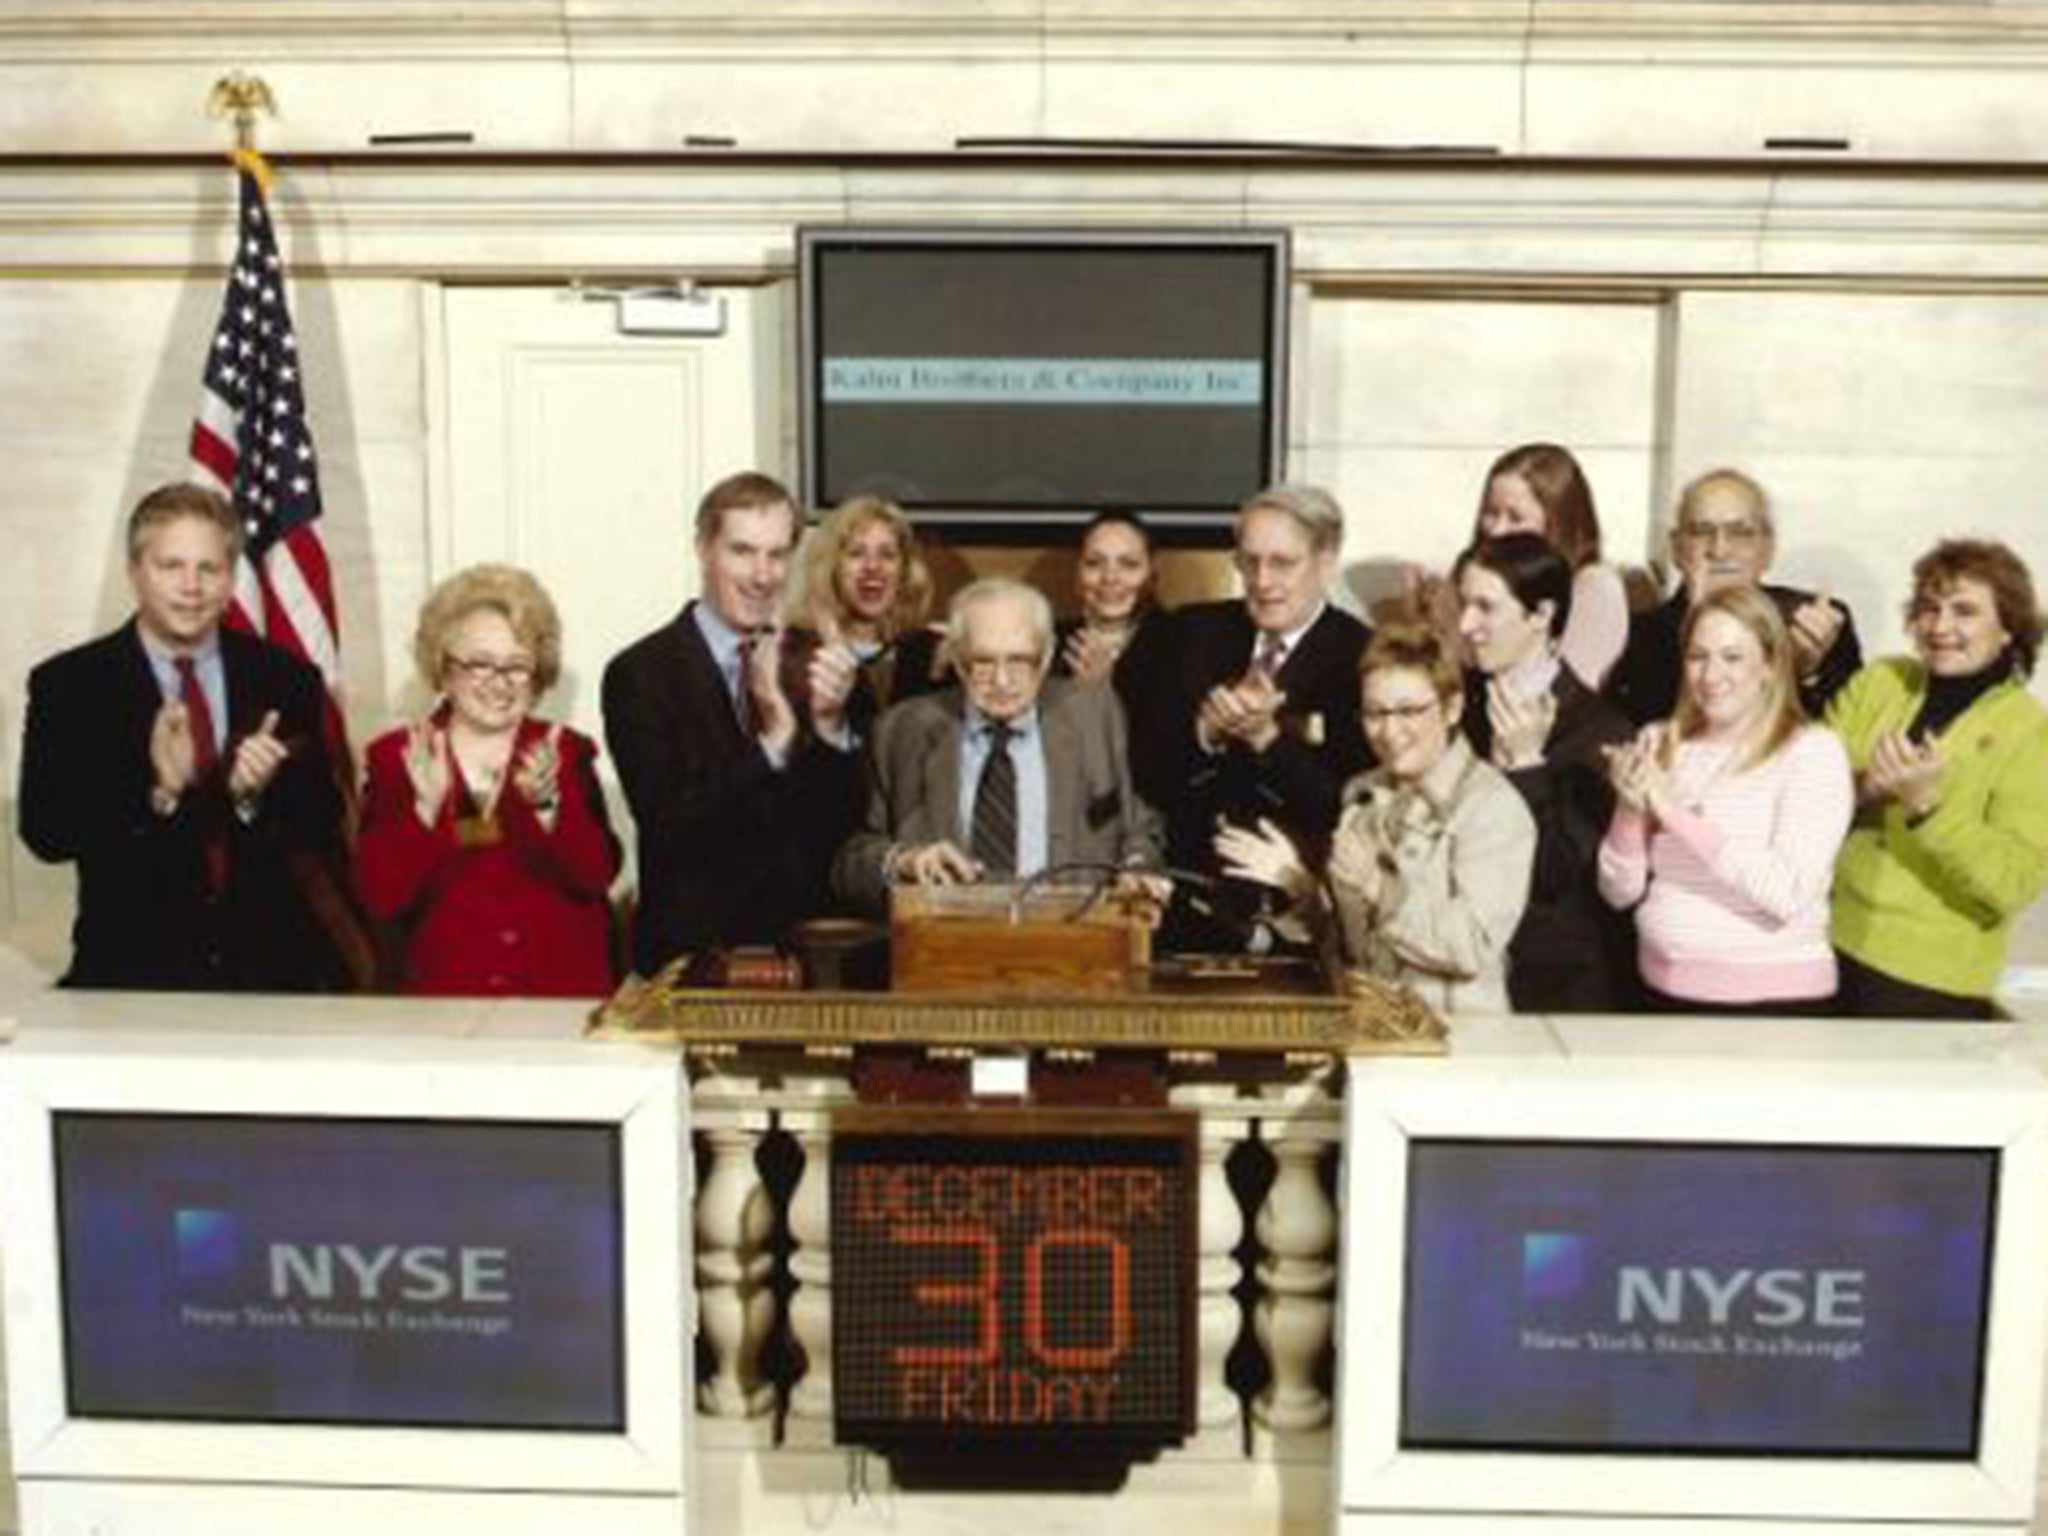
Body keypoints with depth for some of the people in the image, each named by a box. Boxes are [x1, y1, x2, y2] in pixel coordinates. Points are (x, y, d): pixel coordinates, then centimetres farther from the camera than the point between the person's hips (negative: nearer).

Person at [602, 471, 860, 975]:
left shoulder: (807, 662, 9)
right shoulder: (639, 673, -4)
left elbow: (845, 824, 5)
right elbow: (671, 829, -12)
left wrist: (829, 725, -12)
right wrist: (773, 742, -22)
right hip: (694, 950, -3)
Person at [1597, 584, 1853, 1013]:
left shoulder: (1813, 750, -4)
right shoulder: (1660, 743, 8)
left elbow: (1789, 894, -16)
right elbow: (1620, 893, 7)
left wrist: (1676, 812, -17)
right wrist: (1631, 811, -10)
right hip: (1663, 991, 3)